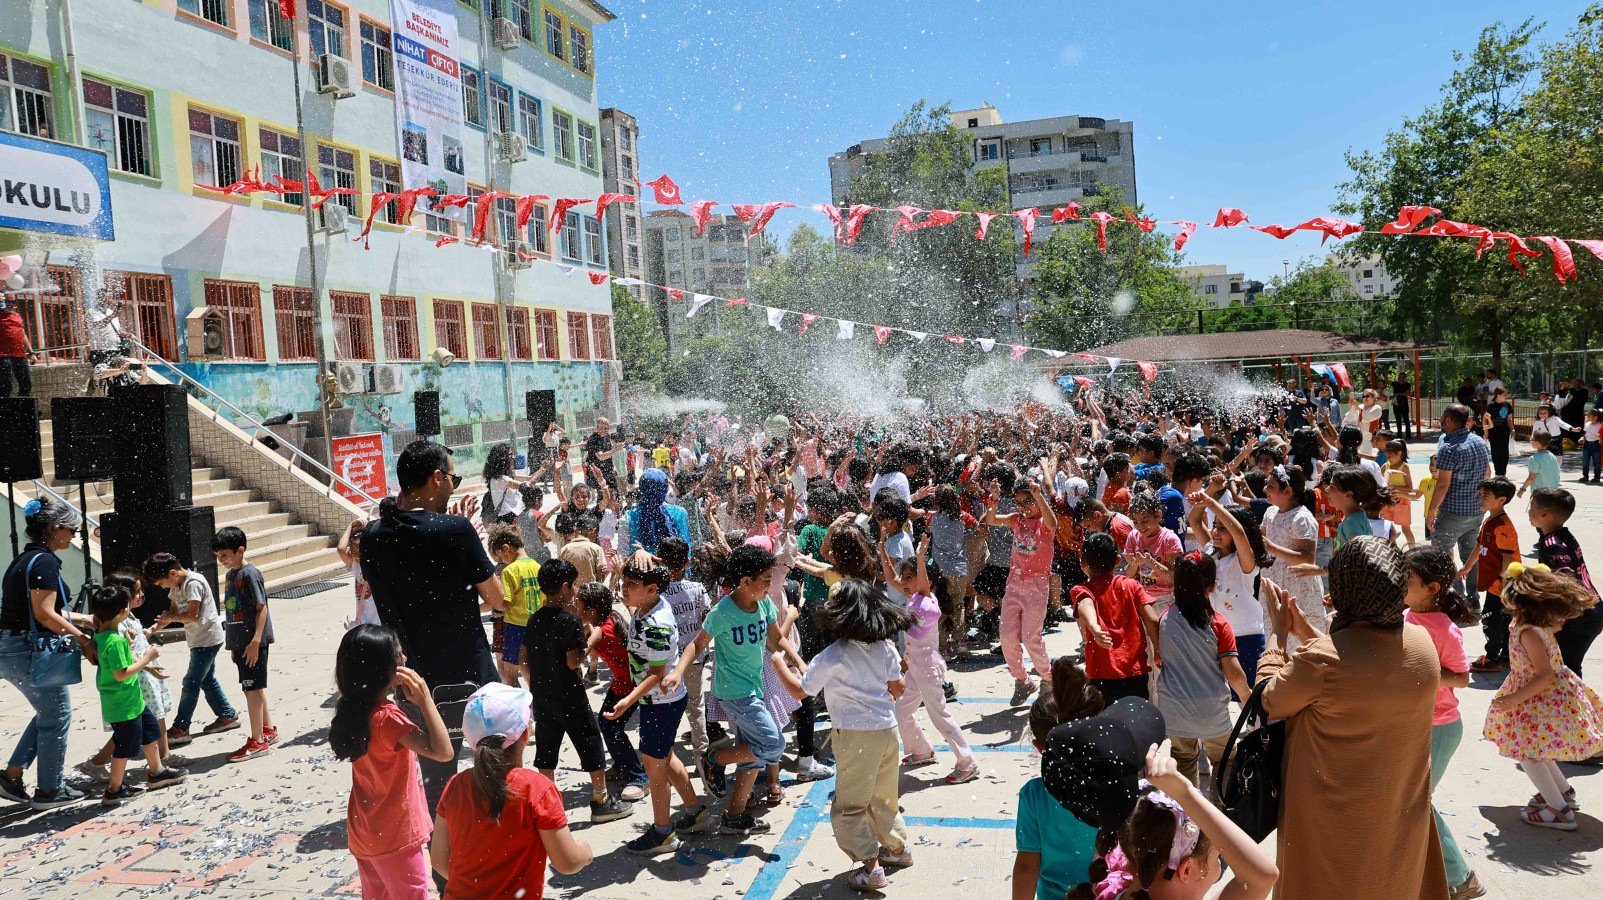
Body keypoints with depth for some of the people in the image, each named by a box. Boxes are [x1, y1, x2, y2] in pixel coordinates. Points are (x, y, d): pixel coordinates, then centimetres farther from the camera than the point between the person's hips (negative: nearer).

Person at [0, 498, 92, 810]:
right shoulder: (44, 561, -16)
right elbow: (44, 614, -21)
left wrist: (81, 619, 18)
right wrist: (79, 636, -10)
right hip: (30, 651, -10)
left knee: (48, 713, 21)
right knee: (56, 716, 4)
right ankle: (50, 791, 13)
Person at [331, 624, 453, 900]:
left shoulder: (353, 709, -3)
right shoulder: (386, 717, -28)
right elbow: (443, 752, -35)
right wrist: (424, 699, -34)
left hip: (364, 832, 8)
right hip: (394, 835, -8)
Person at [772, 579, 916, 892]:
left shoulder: (831, 658, -18)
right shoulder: (885, 647, -1)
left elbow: (799, 691, -8)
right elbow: (898, 689, 7)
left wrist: (779, 664, 6)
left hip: (858, 736, -7)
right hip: (887, 729, 7)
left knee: (848, 807, 6)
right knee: (883, 797, 25)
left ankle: (871, 867, 4)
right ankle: (898, 847, 39)